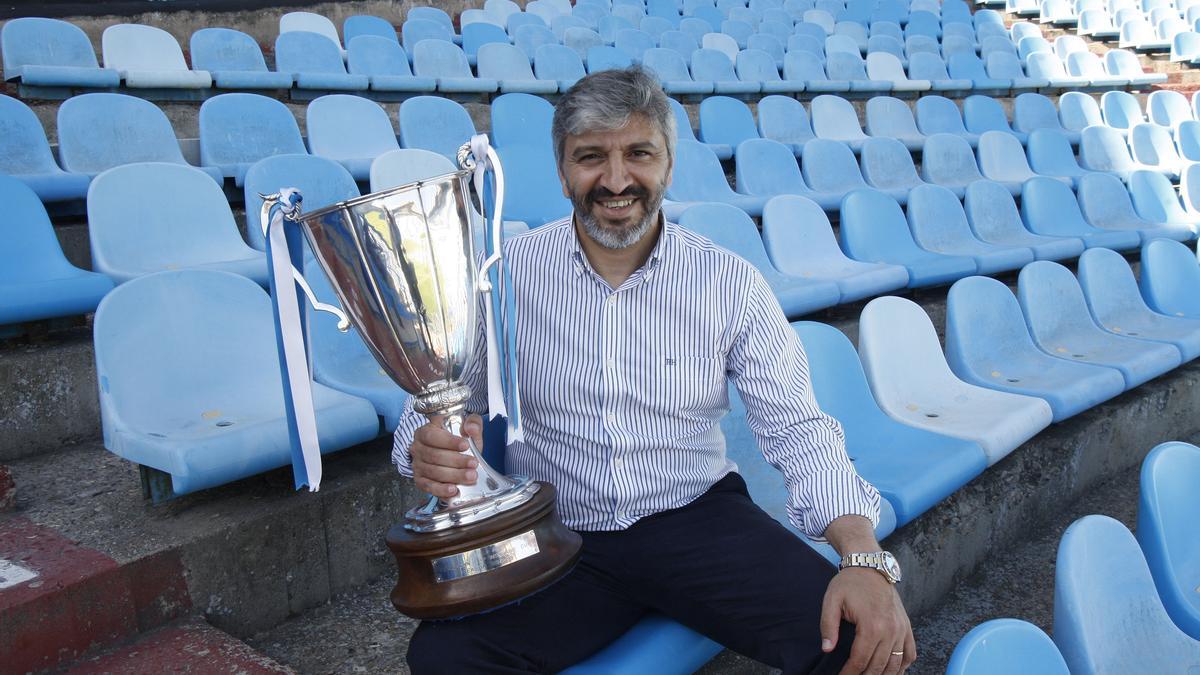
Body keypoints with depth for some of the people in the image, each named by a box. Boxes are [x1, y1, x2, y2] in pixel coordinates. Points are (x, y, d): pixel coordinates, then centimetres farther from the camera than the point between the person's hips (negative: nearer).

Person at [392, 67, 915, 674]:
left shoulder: (730, 284, -3)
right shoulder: (507, 274, -4)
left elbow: (795, 429, -5)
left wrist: (864, 557, -21)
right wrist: (429, 448, -26)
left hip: (697, 516, 0)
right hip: (549, 536, 1)